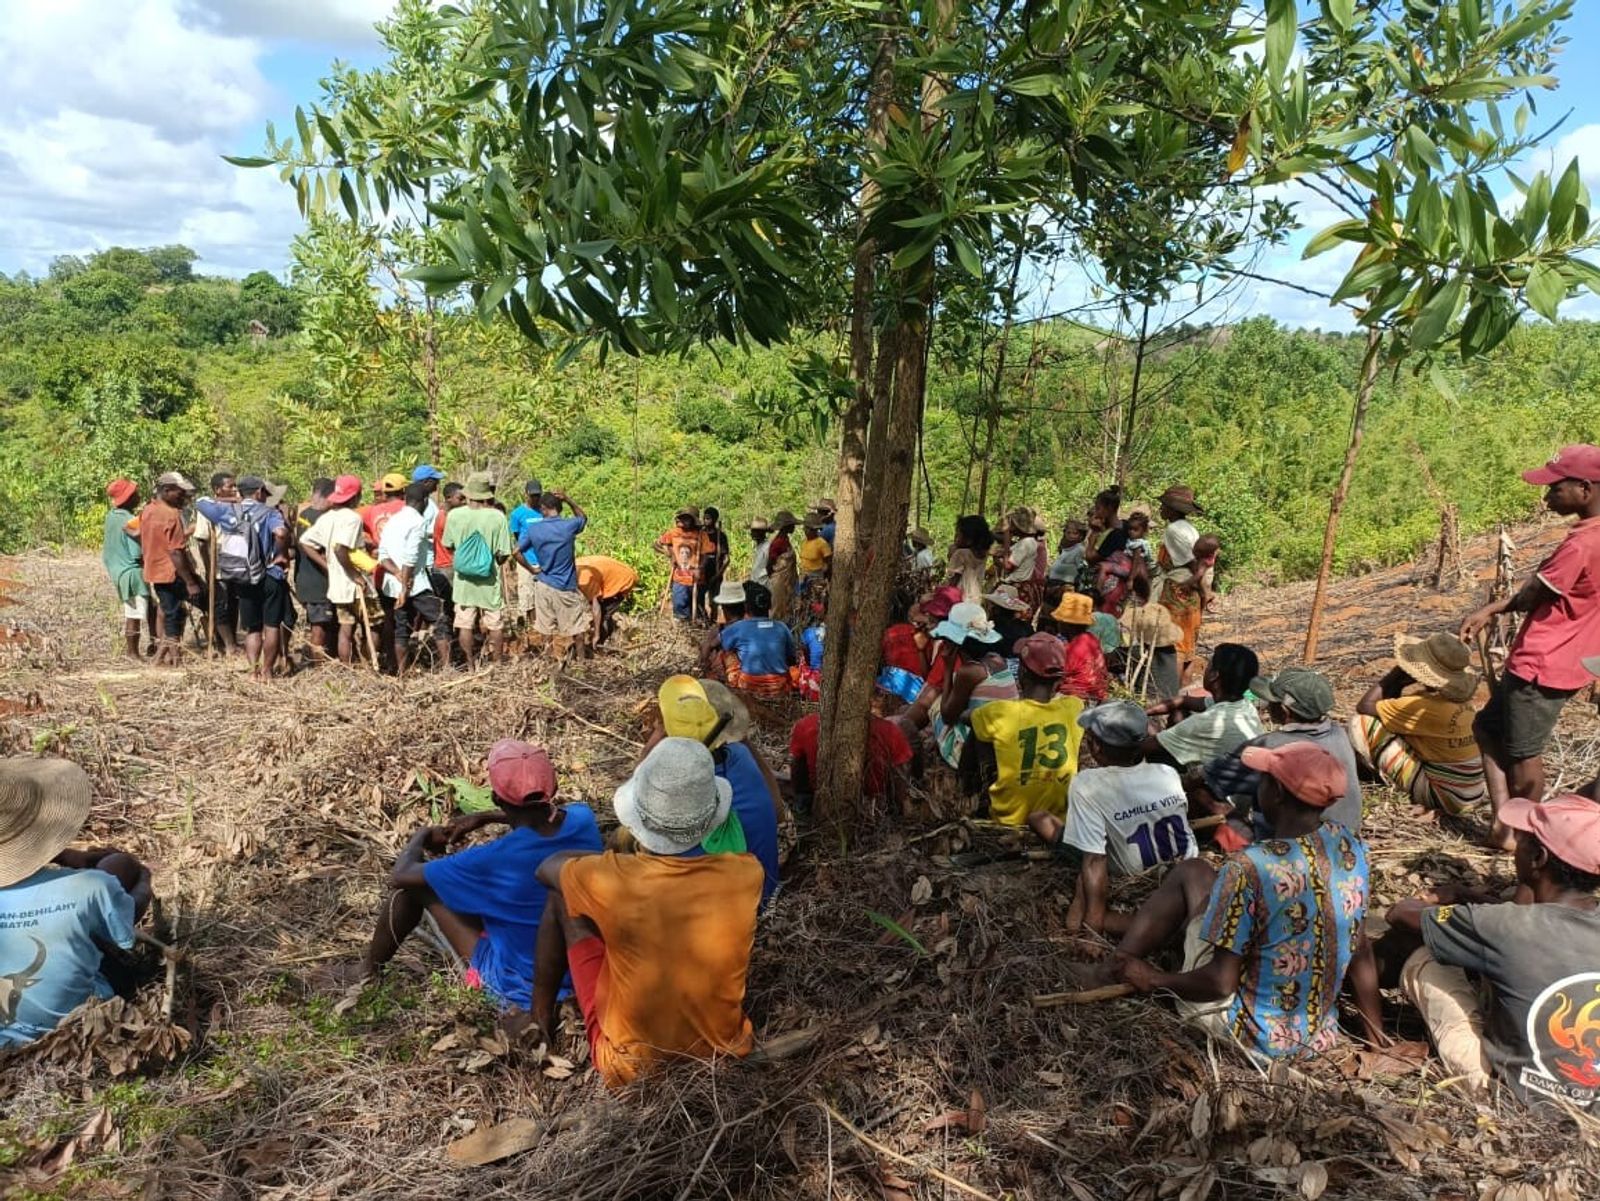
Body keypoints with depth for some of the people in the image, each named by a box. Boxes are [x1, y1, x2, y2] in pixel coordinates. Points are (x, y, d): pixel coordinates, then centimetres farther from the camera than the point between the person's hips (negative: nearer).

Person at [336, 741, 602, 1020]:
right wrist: (485, 818, 15)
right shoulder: (582, 817, -15)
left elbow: (400, 875, -13)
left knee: (413, 884, 2)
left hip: (524, 988, -6)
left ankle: (370, 970, 27)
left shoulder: (496, 858, -29)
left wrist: (422, 835, 7)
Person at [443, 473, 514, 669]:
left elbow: (448, 546, 4)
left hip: (463, 579, 1)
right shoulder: (497, 517, -15)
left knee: (465, 623, 12)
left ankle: (471, 665, 19)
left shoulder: (454, 515, -9)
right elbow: (503, 554, -11)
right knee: (495, 624, 13)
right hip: (489, 580, -1)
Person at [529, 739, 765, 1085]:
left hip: (630, 1061, -2)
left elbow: (546, 867, -3)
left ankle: (540, 1018, 26)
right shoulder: (746, 875, -19)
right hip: (720, 1047, 3)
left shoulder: (614, 881, -26)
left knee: (563, 896, 7)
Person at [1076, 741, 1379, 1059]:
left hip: (1251, 1033, -6)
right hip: (1318, 1036, 6)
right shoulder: (1349, 845, -6)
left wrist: (1153, 979, -5)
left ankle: (1110, 973, 19)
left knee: (1190, 873, 8)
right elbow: (1360, 949, 4)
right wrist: (1377, 1035, 17)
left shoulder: (1249, 868, -26)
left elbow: (1220, 982, -22)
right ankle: (1119, 966, 33)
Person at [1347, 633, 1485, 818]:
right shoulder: (1458, 698, -1)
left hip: (1445, 798, -9)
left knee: (1361, 724, -13)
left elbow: (1364, 706, -18)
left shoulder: (1427, 707, -26)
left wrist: (1396, 672, -12)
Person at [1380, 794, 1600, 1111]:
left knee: (1422, 960, 7)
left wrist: (1435, 900, 13)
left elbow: (1401, 914, -9)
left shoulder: (1504, 928, -28)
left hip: (1513, 1089, -5)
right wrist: (1463, 896, 17)